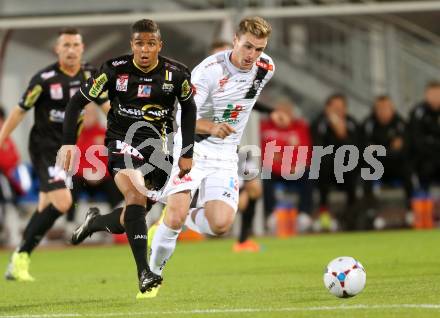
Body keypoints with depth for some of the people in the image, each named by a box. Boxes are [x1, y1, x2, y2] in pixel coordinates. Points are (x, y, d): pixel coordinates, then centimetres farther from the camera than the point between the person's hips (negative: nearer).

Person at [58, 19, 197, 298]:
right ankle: (144, 274, -33)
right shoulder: (115, 70, -10)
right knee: (136, 194, -28)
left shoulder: (176, 74, -6)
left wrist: (187, 153, 8)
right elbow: (78, 102, -1)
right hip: (123, 142, -3)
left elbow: (189, 108, 11)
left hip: (158, 148, 3)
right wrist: (69, 143, -8)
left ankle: (95, 222, 39)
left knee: (134, 216, 4)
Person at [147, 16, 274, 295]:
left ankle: (183, 219, 17)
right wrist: (211, 127, -40)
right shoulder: (209, 70, -20)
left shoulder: (266, 68, -1)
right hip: (191, 149, -4)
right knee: (175, 216, -20)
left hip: (225, 156, 4)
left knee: (220, 224, -16)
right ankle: (153, 273, 4)